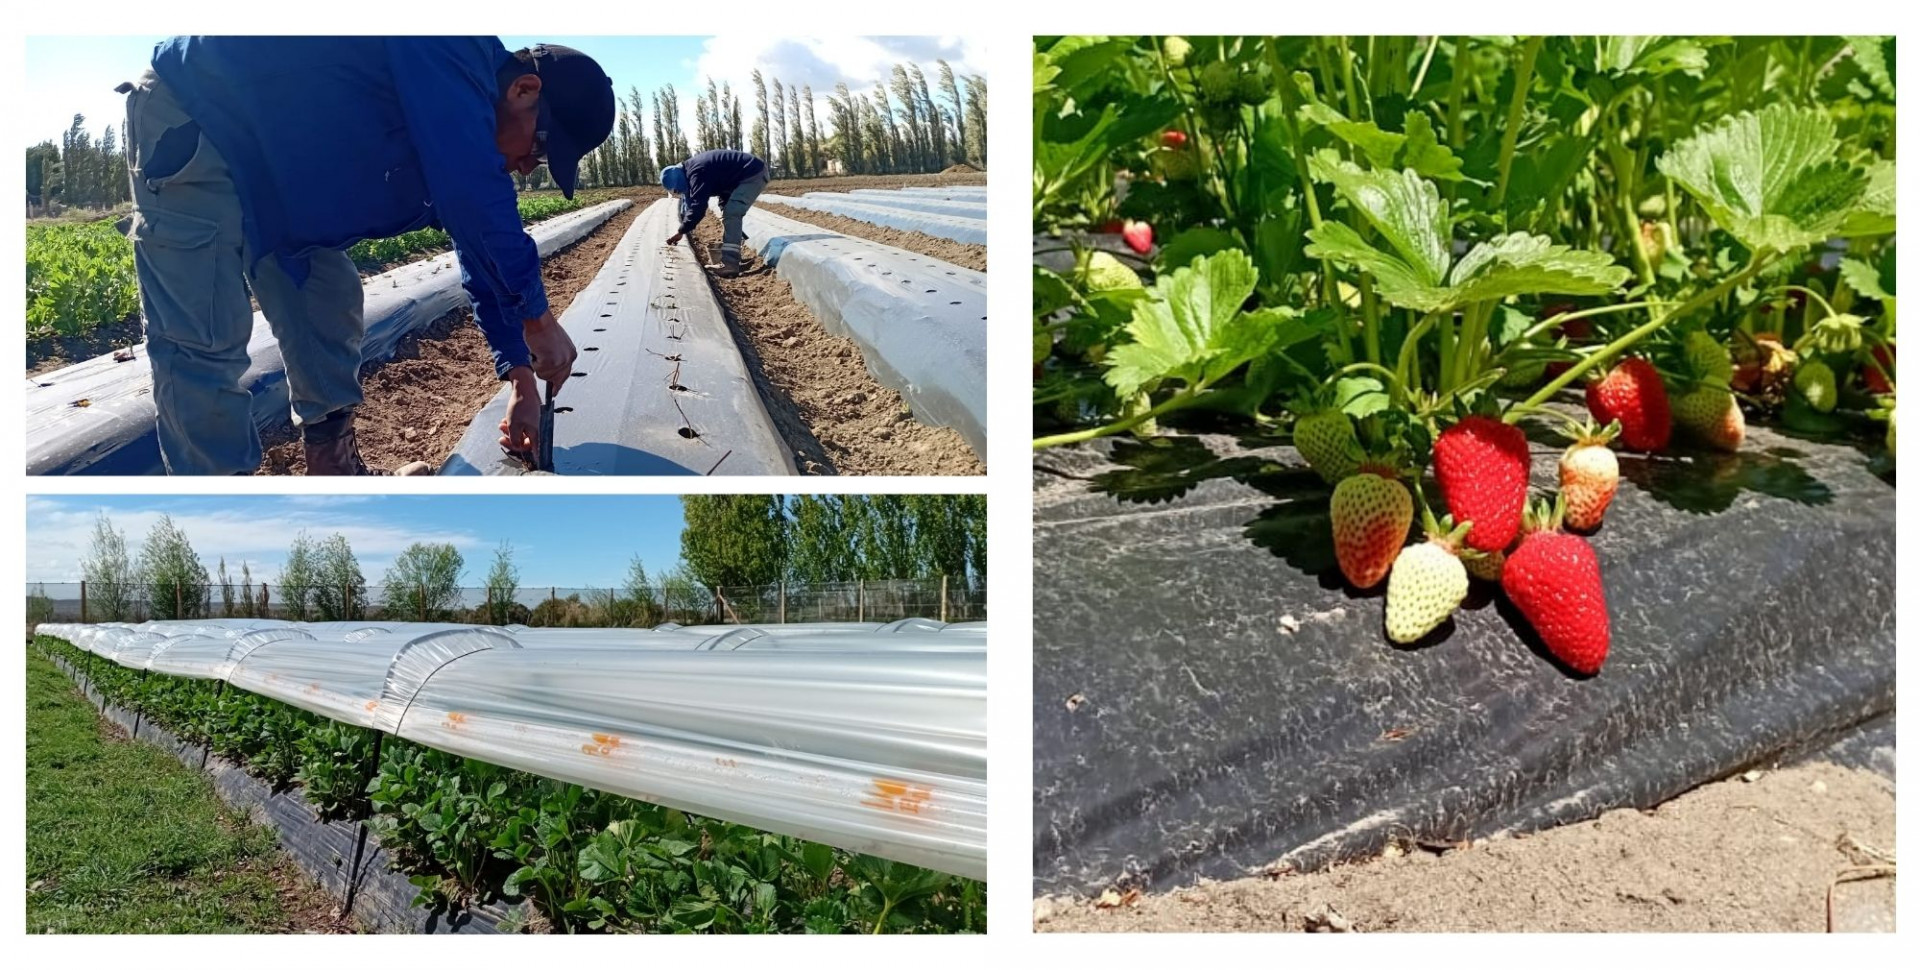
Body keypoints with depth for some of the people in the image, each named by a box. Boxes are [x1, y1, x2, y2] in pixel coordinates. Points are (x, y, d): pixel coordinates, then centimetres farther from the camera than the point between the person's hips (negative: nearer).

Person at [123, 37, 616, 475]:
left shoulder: (465, 128, 5)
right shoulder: (454, 54, -24)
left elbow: (482, 250, 12)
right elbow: (475, 200, -33)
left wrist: (522, 382, 12)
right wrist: (538, 317, -23)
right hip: (187, 118, -10)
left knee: (328, 307, 11)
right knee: (206, 340, -12)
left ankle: (335, 468, 21)